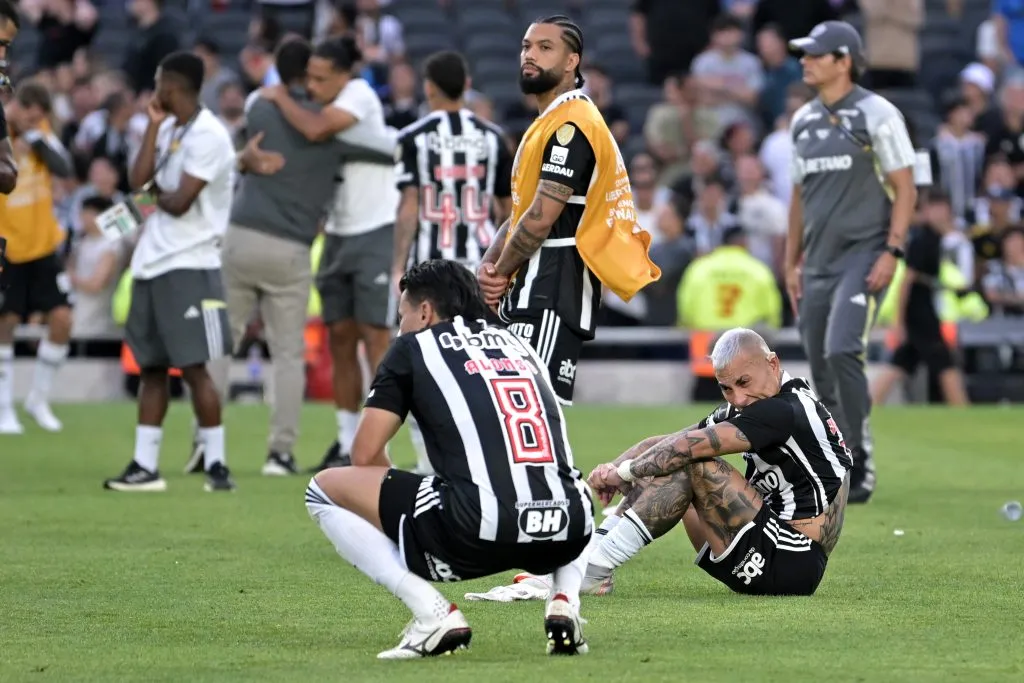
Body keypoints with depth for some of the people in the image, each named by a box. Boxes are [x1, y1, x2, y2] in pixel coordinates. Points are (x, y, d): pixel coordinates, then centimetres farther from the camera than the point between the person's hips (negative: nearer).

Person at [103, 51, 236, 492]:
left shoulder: (208, 136, -13)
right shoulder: (169, 128, 14)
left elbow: (179, 202, -18)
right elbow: (137, 180, 3)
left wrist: (156, 194, 1)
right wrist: (153, 125, 3)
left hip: (188, 266, -9)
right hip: (152, 264, 9)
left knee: (192, 367, -8)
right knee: (151, 367, 9)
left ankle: (216, 464, -3)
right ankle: (145, 467, 11)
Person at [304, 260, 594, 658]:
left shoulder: (413, 346, 15)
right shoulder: (518, 345, 28)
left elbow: (365, 457, 11)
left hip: (481, 528, -5)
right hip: (568, 533, 5)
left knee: (324, 491, 14)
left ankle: (431, 613, -3)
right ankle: (564, 603, 14)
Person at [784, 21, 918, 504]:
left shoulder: (876, 114, -6)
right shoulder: (803, 120, 13)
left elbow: (905, 189, -7)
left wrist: (891, 252, -16)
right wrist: (791, 262, 16)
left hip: (864, 255, -7)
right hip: (819, 263, 7)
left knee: (842, 351, -22)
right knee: (822, 371, 7)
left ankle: (861, 465, -14)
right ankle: (839, 475, 19)